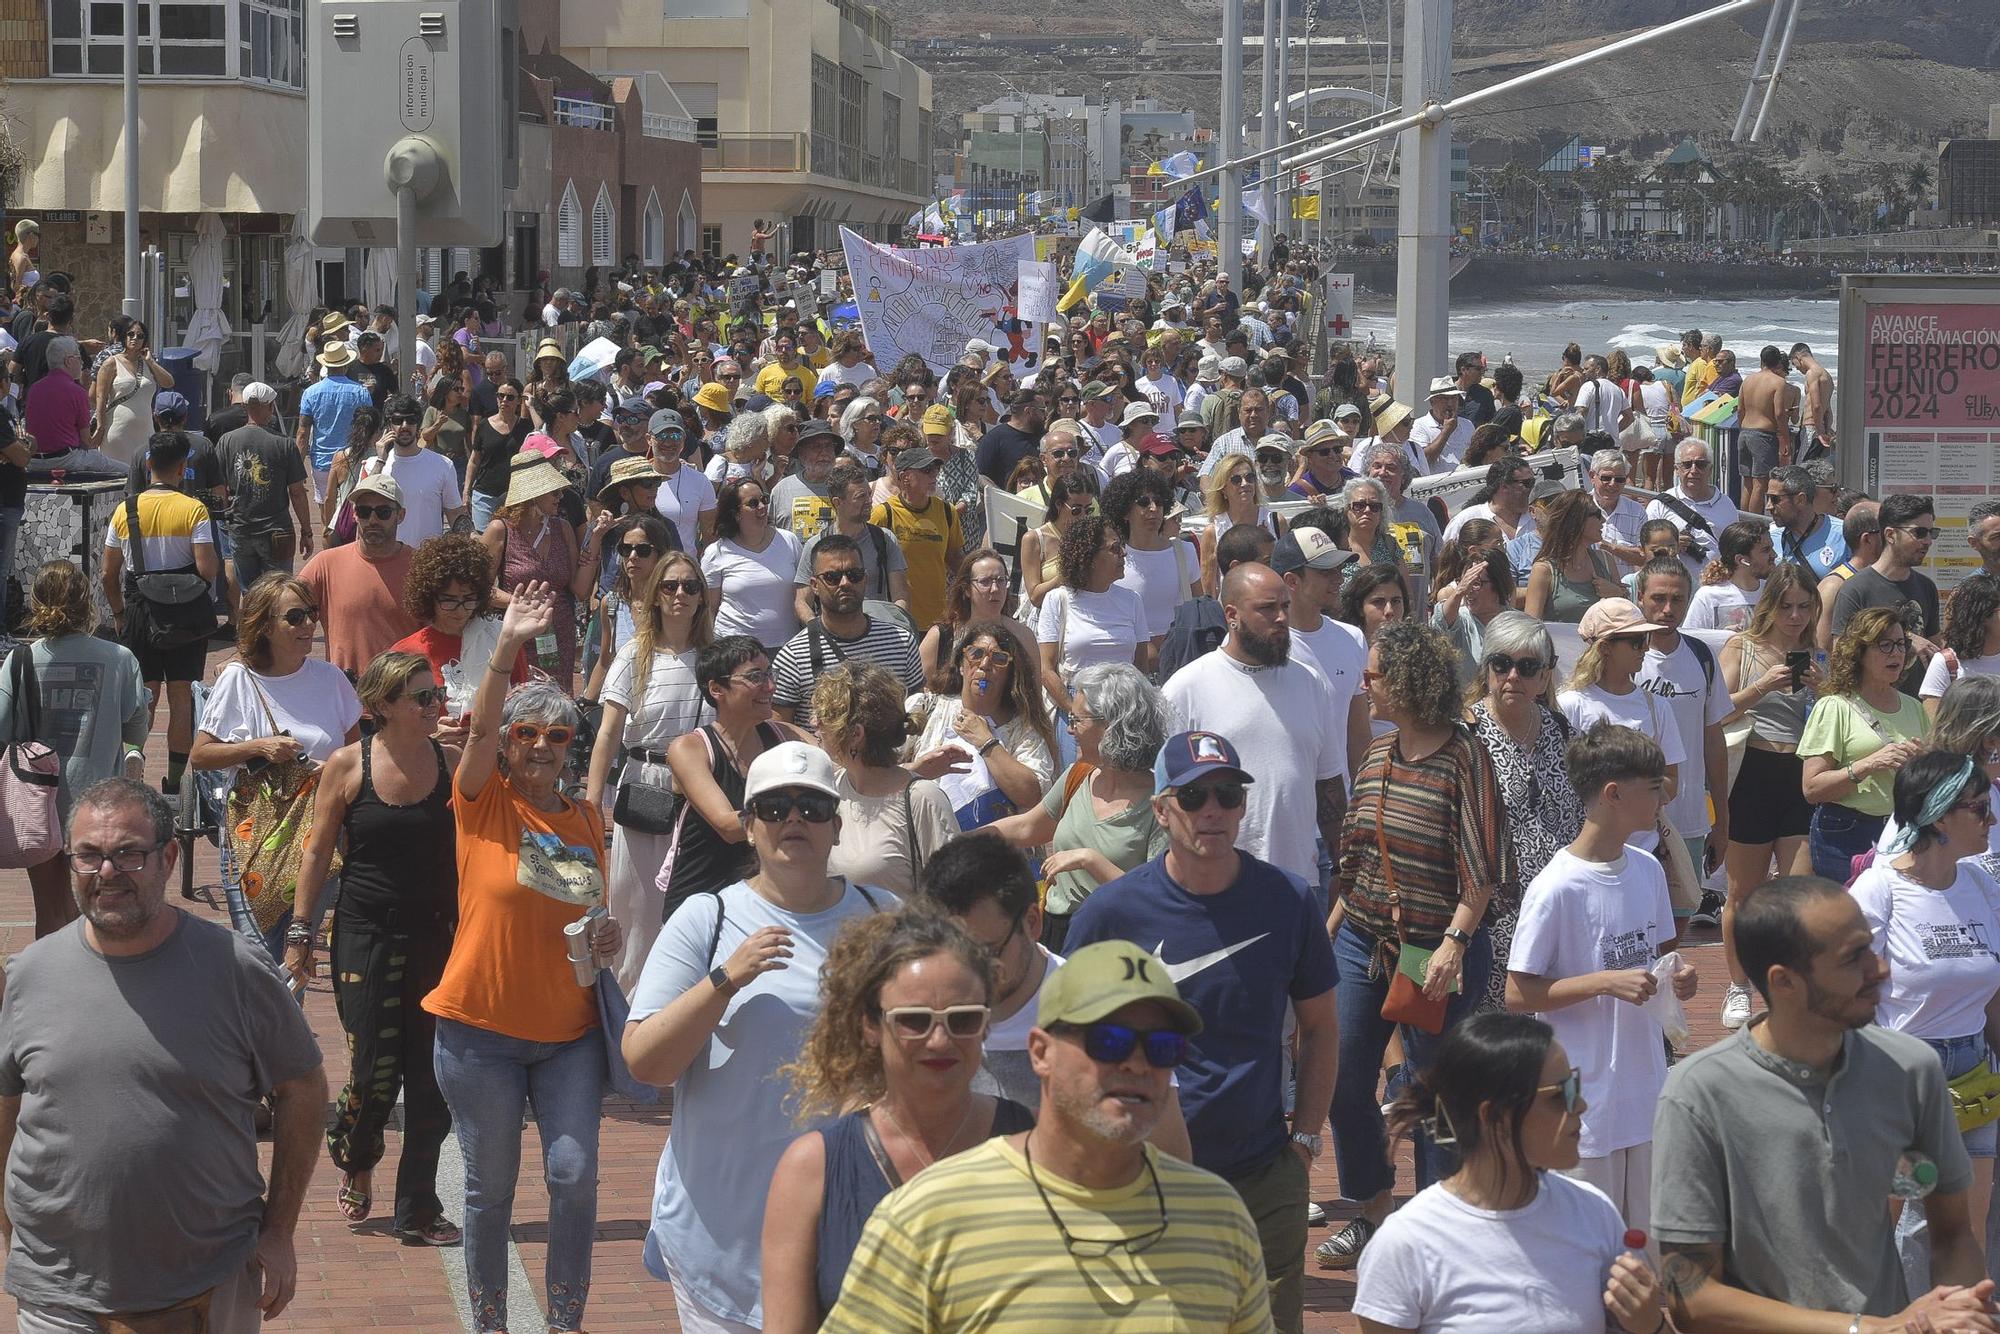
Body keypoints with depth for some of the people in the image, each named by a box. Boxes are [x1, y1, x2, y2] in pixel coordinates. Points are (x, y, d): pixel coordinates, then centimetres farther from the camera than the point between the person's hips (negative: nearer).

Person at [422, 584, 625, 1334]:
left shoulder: (588, 820, 8)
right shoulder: (484, 803, -3)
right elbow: (480, 729, -21)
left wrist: (609, 940, -2)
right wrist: (507, 649, -34)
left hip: (569, 1031, 3)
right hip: (482, 1028, -3)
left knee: (575, 1173, -5)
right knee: (490, 1186, 6)